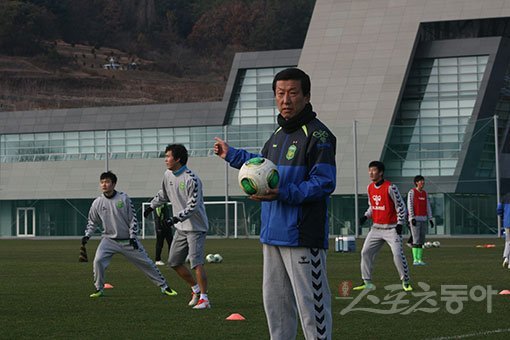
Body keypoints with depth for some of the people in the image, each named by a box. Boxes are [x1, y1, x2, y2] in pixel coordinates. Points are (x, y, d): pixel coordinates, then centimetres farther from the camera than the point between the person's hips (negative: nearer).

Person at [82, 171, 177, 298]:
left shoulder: (124, 198, -7)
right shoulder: (97, 203, -2)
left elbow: (133, 218, -3)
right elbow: (92, 222, 11)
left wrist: (132, 236, -9)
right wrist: (87, 235, -3)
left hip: (128, 240, -1)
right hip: (109, 239, 1)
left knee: (146, 262, 2)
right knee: (98, 261, -21)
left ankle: (164, 286, 12)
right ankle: (99, 289, -4)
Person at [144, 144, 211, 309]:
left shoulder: (191, 179, -20)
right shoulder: (168, 175, 5)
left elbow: (193, 205, -23)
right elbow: (163, 195, 25)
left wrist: (177, 217, -31)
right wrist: (152, 206, 27)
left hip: (196, 227, -8)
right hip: (180, 227, 8)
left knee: (196, 262, -15)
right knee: (174, 262, 10)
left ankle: (204, 298, -8)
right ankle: (195, 288, 26)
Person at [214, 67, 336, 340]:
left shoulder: (317, 134, -12)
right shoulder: (279, 134, 17)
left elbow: (324, 182, -20)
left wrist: (284, 194, -27)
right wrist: (231, 154, 40)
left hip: (303, 236, -9)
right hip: (272, 235, 9)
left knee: (310, 303, -8)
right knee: (275, 302, 16)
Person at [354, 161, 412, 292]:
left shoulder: (390, 187, -14)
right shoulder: (370, 188, 6)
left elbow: (401, 206, -9)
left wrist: (400, 223, -15)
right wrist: (366, 216, 2)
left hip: (391, 228, -7)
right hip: (376, 228, 7)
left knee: (398, 254, -14)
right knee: (365, 252, 3)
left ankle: (406, 281, 1)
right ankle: (367, 282, 12)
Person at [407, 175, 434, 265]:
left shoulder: (425, 193, 13)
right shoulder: (412, 192, -5)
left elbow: (428, 207, 15)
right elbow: (409, 206, -11)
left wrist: (430, 219, 8)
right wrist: (412, 218, -19)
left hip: (423, 219, 6)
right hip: (415, 219, -6)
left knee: (421, 240, 5)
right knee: (416, 240, -12)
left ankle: (420, 259, 8)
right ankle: (415, 260, -11)